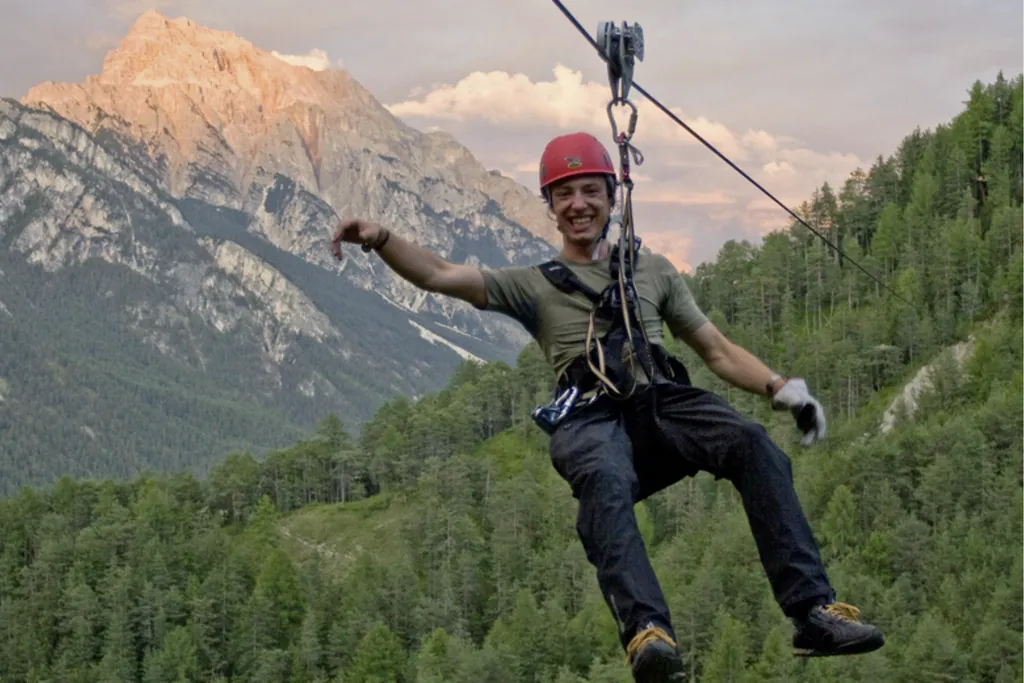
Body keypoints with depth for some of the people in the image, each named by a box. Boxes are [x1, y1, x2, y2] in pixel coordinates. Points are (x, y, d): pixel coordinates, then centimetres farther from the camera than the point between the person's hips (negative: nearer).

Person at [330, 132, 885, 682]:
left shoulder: (652, 270, 30)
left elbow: (717, 350, 27)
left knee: (753, 445, -29)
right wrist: (380, 239, -8)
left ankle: (813, 612, -34)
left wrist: (779, 387, 9)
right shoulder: (533, 285, 24)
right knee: (605, 482, -39)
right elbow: (440, 275, 11)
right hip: (589, 417, -2)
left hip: (666, 400, 2)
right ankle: (646, 631, -55)